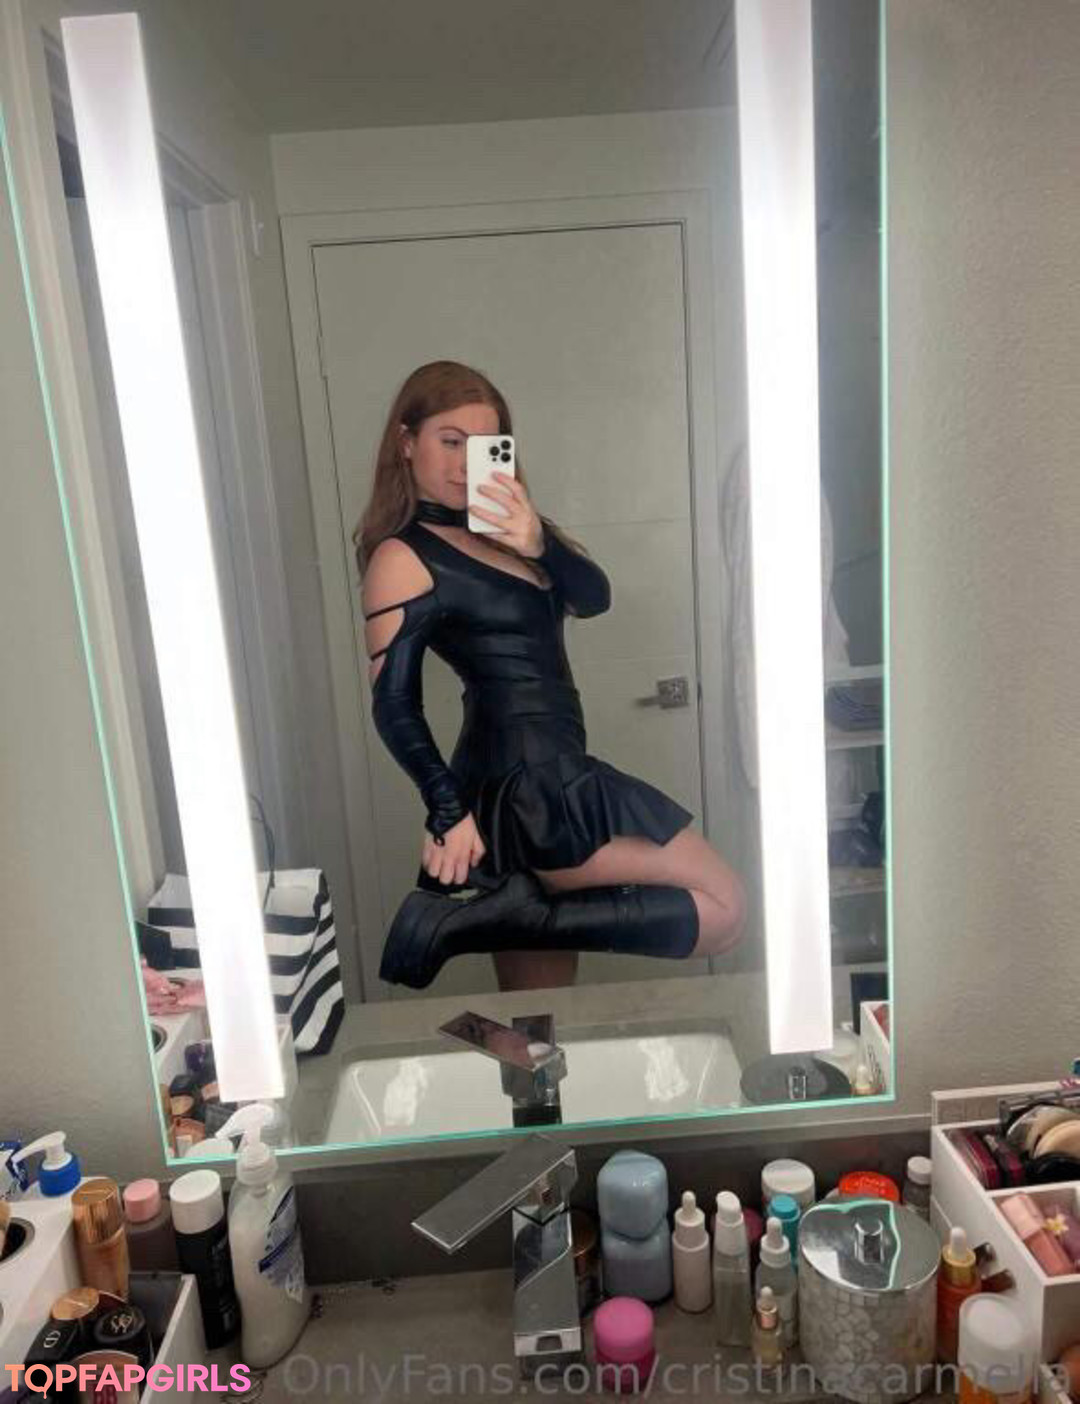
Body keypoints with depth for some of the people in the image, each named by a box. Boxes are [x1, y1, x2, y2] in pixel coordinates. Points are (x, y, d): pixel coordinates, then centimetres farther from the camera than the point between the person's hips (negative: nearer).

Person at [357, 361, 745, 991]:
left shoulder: (500, 525, 14)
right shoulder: (402, 559, -8)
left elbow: (594, 597, 3)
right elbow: (395, 703, -13)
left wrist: (539, 544, -16)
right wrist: (451, 816, -17)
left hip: (546, 780, 8)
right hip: (535, 789, -8)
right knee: (723, 909, -3)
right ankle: (504, 913, -10)